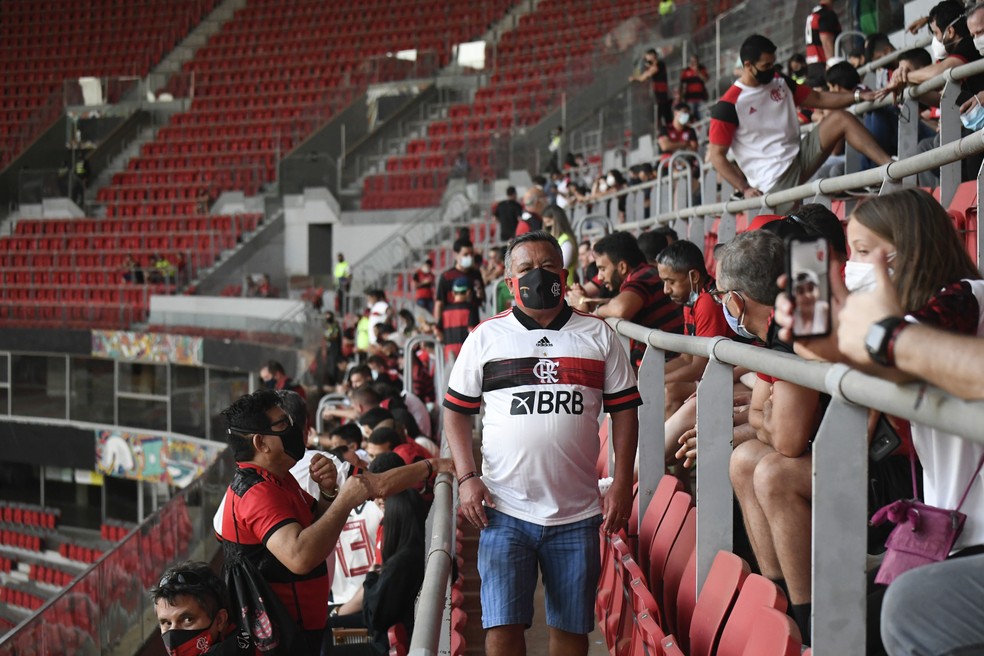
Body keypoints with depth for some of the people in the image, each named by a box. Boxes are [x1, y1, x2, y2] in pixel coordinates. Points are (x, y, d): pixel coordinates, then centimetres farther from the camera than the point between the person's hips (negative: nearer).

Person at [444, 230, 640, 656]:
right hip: (505, 511, -1)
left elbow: (624, 410, 8)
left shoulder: (598, 336, 8)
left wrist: (622, 484, 0)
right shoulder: (486, 337, 6)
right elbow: (456, 411, 8)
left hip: (576, 513, 1)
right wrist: (466, 478, -4)